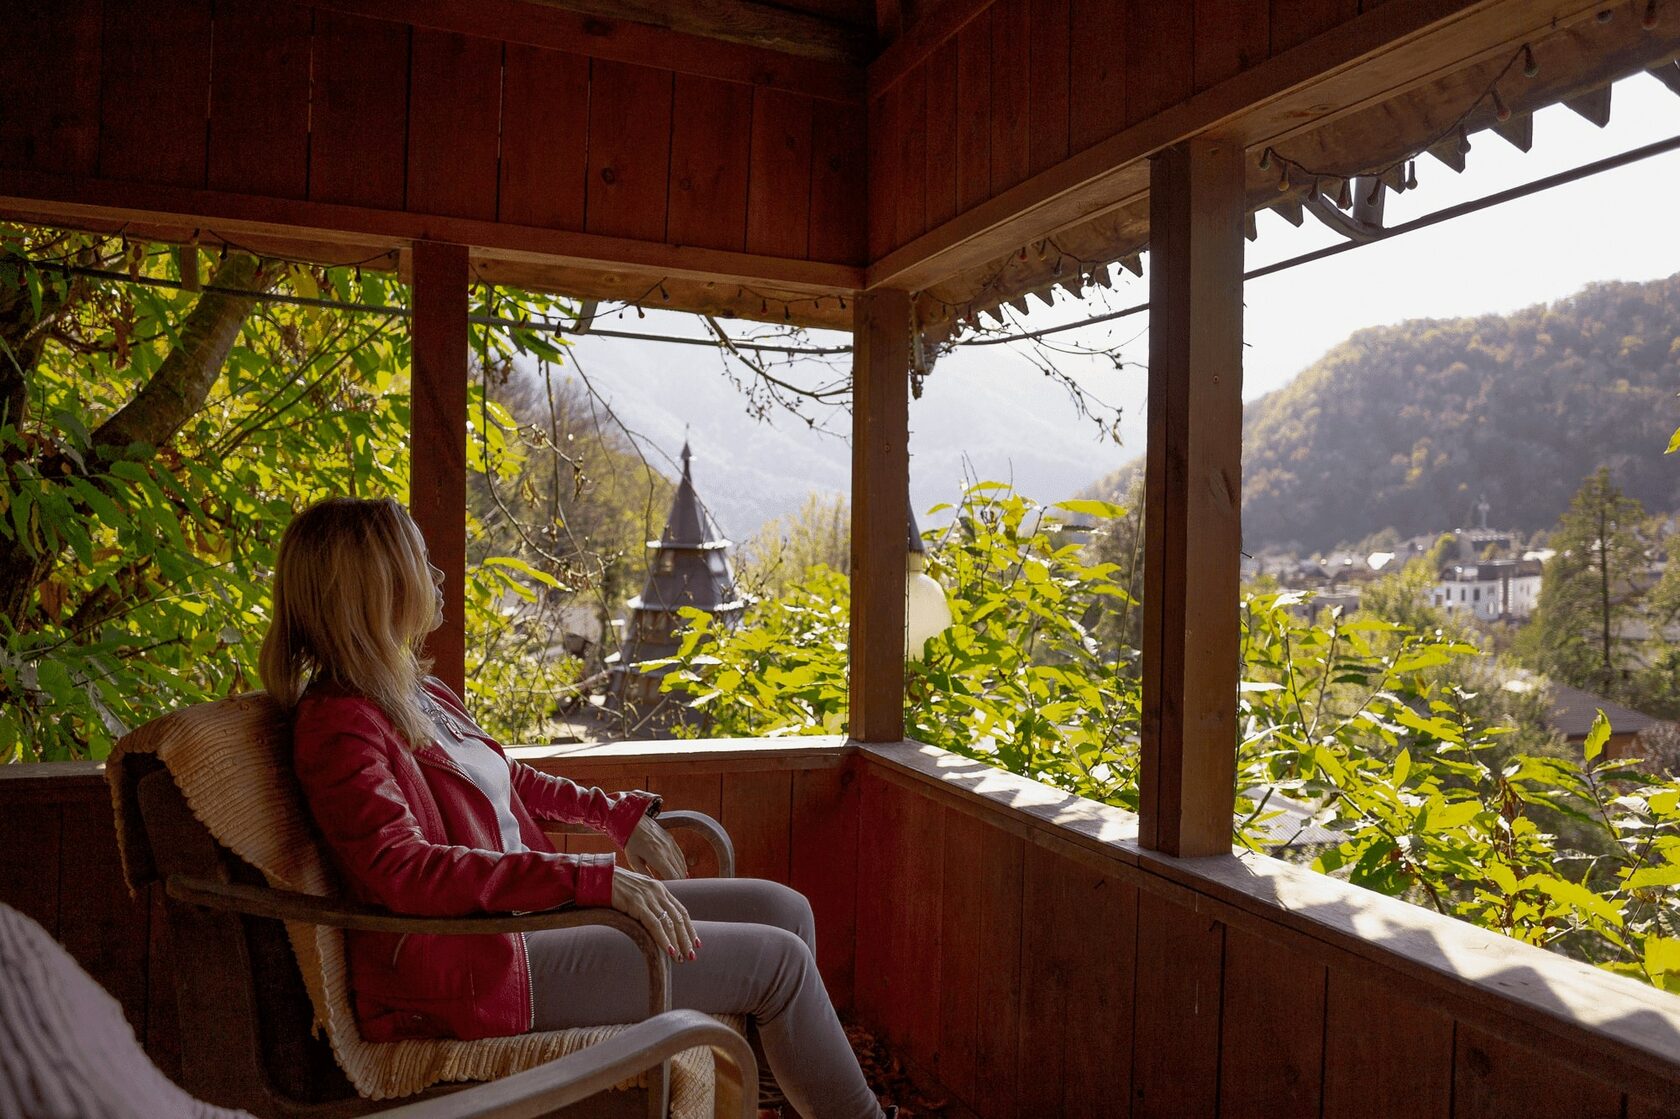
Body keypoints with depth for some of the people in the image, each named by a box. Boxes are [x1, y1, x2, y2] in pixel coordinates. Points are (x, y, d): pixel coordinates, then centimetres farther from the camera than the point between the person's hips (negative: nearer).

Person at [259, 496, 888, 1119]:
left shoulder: (419, 693, 12)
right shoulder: (337, 727, -15)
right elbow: (404, 872, -29)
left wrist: (615, 814, 22)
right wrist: (594, 878, -33)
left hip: (525, 904, 9)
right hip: (471, 966, -9)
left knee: (784, 910, 3)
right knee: (777, 958, -10)